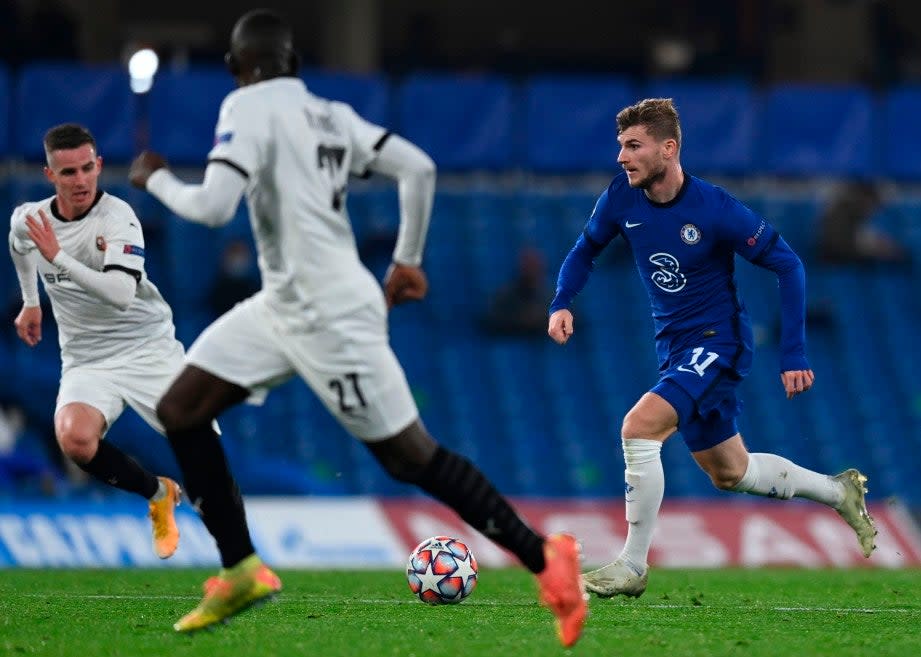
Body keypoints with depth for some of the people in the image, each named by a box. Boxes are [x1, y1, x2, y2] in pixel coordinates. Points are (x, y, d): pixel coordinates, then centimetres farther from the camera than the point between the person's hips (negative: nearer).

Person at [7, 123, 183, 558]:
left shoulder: (117, 217, -18)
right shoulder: (28, 218, -1)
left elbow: (121, 293, -33)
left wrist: (59, 257, -35)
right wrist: (30, 302, 33)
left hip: (146, 346, -3)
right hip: (87, 358, 3)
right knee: (75, 439, -28)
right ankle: (158, 496, -1)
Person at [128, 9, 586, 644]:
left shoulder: (248, 108, -12)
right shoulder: (331, 115, 10)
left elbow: (213, 207, -22)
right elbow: (419, 169, 7)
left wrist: (159, 180, -2)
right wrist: (407, 261, 18)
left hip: (331, 316, -9)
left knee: (413, 457, -4)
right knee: (180, 411, 8)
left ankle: (543, 557, 2)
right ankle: (242, 573, 10)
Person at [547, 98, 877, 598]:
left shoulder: (715, 209, -22)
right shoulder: (621, 198, -7)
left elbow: (787, 265, -14)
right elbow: (586, 249, 11)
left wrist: (794, 355, -16)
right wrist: (561, 303, -9)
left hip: (717, 341, -7)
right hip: (674, 346, 7)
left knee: (639, 426, -26)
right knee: (729, 473, 17)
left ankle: (632, 566, -18)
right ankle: (840, 492, 39)